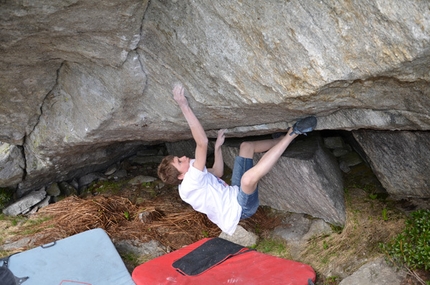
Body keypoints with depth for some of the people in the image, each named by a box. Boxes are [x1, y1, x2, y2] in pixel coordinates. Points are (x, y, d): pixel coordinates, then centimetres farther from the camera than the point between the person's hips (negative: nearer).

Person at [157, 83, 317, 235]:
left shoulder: (187, 181, 2)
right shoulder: (190, 183, -27)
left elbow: (218, 172, 18)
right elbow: (202, 143, -39)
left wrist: (217, 146, 9)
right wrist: (184, 107, -42)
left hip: (234, 193, 10)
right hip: (240, 208, -10)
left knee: (246, 146, 14)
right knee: (249, 177, -42)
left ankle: (285, 138, 12)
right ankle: (292, 133, -30)